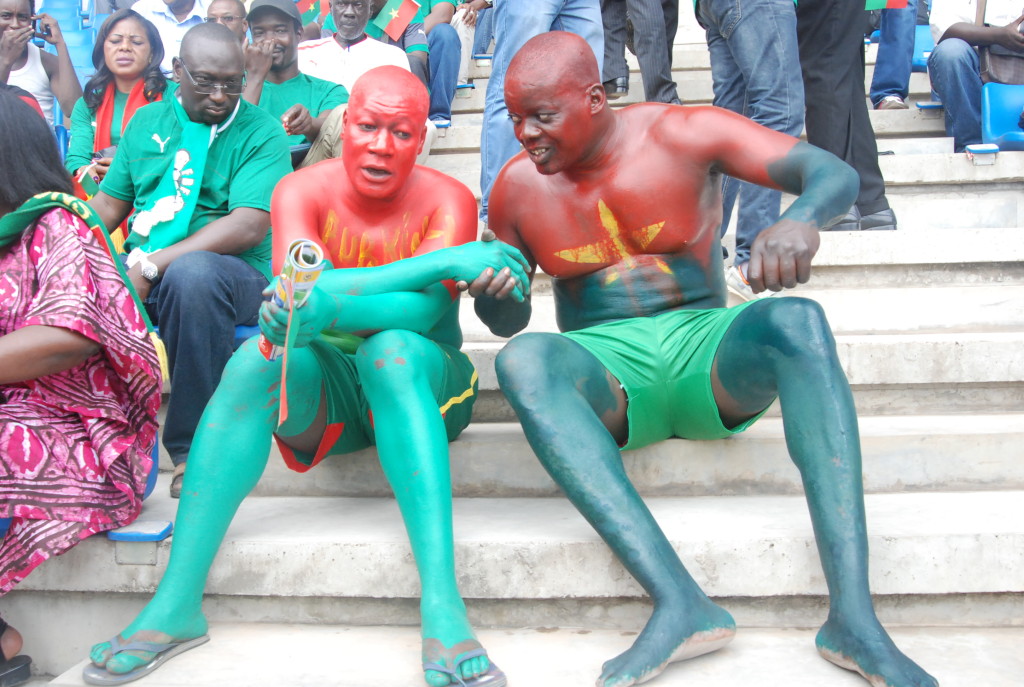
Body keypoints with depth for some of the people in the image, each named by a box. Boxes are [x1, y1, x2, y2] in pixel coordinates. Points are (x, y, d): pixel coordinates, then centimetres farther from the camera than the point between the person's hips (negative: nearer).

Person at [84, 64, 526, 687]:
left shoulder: (448, 200, -9)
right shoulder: (302, 191, -6)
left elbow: (424, 311, -26)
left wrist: (328, 308, -45)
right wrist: (443, 261, -34)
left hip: (418, 380, -1)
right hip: (323, 388, 2)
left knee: (393, 347, -35)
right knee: (258, 355, -30)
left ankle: (444, 606, -45)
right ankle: (177, 602, -27)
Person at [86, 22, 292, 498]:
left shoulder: (260, 132, 0)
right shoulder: (146, 122, 16)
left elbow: (249, 226, -14)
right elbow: (107, 205, 18)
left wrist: (153, 265, -21)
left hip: (234, 272, -4)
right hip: (140, 275, 4)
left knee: (192, 272, -39)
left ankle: (195, 449, -27)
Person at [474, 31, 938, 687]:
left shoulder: (684, 134, -3)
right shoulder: (518, 186, 3)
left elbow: (837, 173, -9)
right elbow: (510, 321, 12)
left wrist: (801, 219, -33)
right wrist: (490, 292, -13)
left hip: (706, 348, 0)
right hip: (606, 369, 1)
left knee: (797, 319, -33)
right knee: (522, 359, -33)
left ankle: (854, 615, -37)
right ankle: (681, 602, -43)